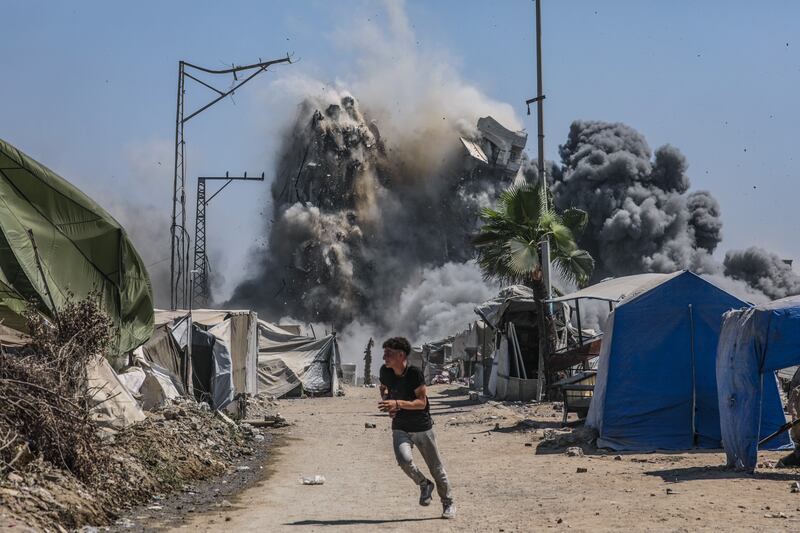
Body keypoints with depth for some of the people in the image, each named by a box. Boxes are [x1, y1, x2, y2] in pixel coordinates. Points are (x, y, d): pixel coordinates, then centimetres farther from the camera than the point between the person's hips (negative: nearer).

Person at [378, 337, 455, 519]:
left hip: (423, 428, -3)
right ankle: (424, 485, 5)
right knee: (404, 459, -25)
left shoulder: (415, 373, -21)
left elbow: (422, 402, -21)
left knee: (436, 468, 7)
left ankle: (448, 504, 29)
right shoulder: (385, 371, -6)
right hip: (400, 428, 3)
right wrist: (386, 401, -4)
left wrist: (397, 403, -33)